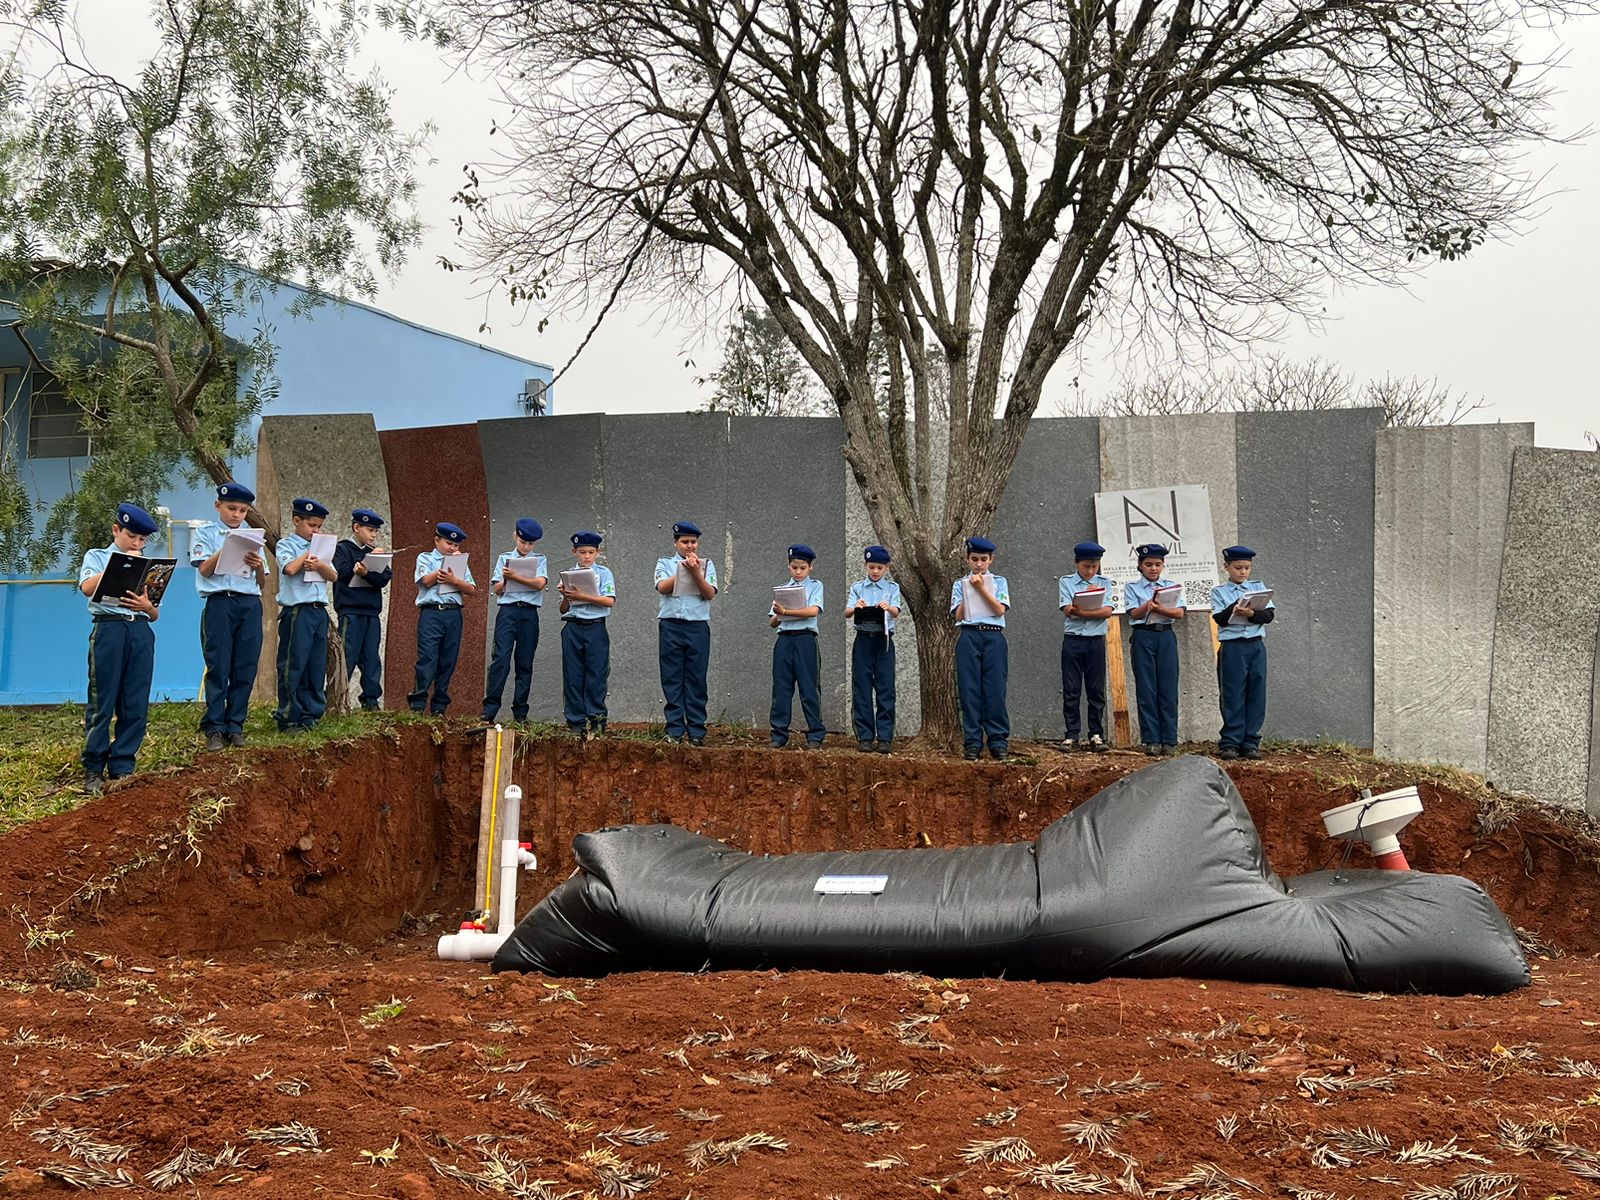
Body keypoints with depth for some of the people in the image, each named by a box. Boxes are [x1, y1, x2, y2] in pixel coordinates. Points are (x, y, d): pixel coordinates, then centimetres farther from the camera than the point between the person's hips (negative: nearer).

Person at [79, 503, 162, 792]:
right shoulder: (97, 556, 11)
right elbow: (87, 587, -11)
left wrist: (147, 606, -7)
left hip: (141, 632, 4)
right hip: (109, 628, -4)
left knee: (136, 706, 0)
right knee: (101, 702, -5)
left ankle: (122, 767, 7)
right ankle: (93, 769, 1)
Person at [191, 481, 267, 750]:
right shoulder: (206, 533, 8)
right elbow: (204, 569, -5)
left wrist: (258, 565, -5)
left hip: (250, 604, 4)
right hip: (220, 603, -3)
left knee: (245, 669, 1)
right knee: (218, 668, -5)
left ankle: (235, 726, 8)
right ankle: (214, 729, -1)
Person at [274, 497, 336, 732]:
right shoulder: (286, 544, 0)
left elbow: (332, 575, 6)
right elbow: (290, 568, -19)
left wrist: (319, 565, -13)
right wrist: (308, 554, -6)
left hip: (319, 611, 6)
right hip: (297, 611, -6)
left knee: (317, 666, 8)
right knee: (293, 665, -4)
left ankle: (310, 715, 15)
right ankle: (288, 718, 1)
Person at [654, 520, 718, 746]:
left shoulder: (706, 565, 11)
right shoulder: (665, 563, 12)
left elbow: (710, 594, -2)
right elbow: (662, 587, -6)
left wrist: (696, 573, -14)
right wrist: (684, 570, -10)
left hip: (698, 626, 0)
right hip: (670, 625, 0)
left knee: (696, 680, 0)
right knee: (672, 680, 0)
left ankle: (696, 731, 2)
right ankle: (674, 731, 4)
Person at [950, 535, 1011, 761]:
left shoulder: (998, 582, 13)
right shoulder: (960, 584, 14)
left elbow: (1000, 609, -2)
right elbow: (959, 615, 3)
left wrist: (982, 589, -6)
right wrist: (971, 591, -2)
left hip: (994, 636, -1)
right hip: (969, 637, 1)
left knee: (995, 689, -5)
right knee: (969, 690, -2)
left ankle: (998, 741, -1)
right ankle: (972, 742, 1)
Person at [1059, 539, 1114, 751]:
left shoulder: (1104, 583, 7)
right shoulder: (1067, 582, 5)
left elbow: (1107, 612, -6)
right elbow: (1067, 611, -7)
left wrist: (1079, 611, -14)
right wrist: (1089, 595, -16)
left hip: (1096, 641, 1)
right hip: (1072, 640, -1)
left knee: (1097, 690, 2)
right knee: (1071, 690, -1)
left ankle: (1096, 734, 7)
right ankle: (1072, 735, 3)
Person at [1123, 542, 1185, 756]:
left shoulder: (1171, 586, 11)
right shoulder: (1132, 588, 7)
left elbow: (1180, 613, -2)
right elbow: (1134, 613, -7)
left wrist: (1160, 608, -20)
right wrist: (1148, 605, -28)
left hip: (1166, 636, 1)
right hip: (1143, 636, -1)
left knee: (1168, 688, -1)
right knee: (1146, 689, -2)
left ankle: (1169, 739, 4)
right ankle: (1151, 740, 2)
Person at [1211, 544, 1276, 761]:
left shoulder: (1258, 587, 12)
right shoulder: (1219, 592, 5)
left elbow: (1269, 615, 1)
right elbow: (1220, 619, -8)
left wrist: (1253, 614, -17)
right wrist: (1235, 607, -23)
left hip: (1256, 646, 3)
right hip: (1232, 647, -3)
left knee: (1256, 693, 2)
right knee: (1233, 695, -2)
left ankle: (1250, 743, 8)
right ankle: (1229, 743, 3)